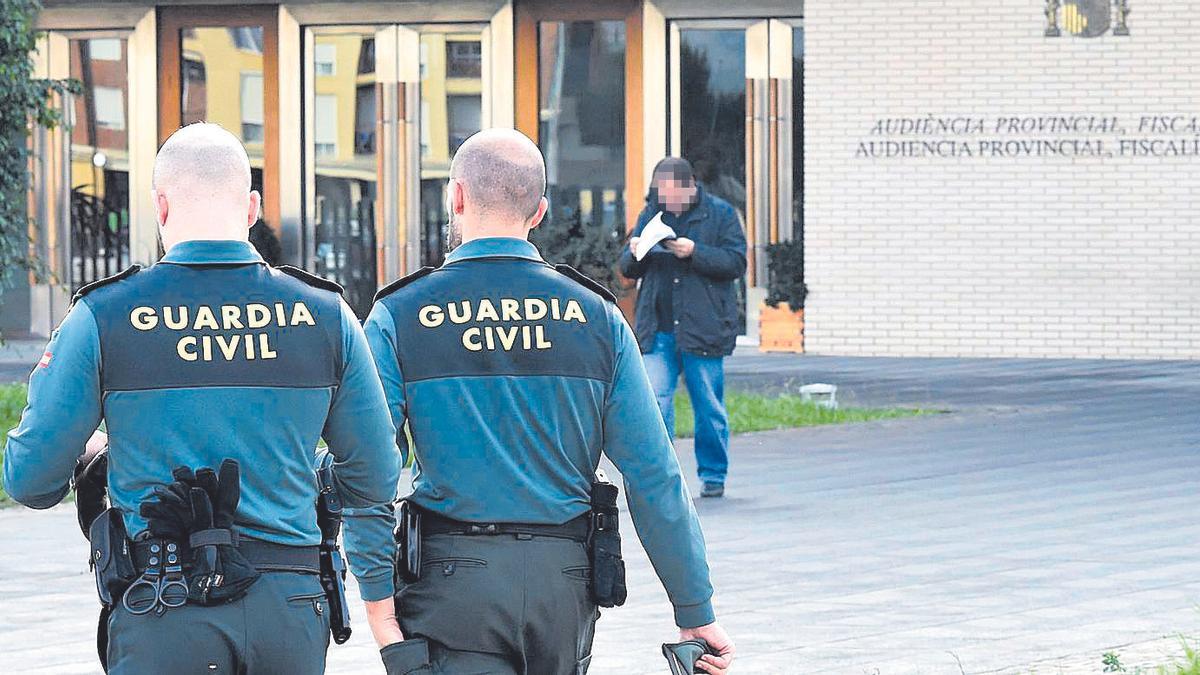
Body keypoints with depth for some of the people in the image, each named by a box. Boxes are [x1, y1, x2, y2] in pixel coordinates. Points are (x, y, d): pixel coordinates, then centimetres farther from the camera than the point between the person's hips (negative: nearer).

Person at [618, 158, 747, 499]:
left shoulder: (720, 214, 1)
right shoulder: (650, 214, 11)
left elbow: (736, 263, -7)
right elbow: (627, 269, 15)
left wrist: (694, 253, -19)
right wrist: (634, 254, -9)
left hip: (703, 329, -2)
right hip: (658, 331, 2)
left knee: (709, 406, 6)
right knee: (654, 401, -7)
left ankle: (713, 475, 18)